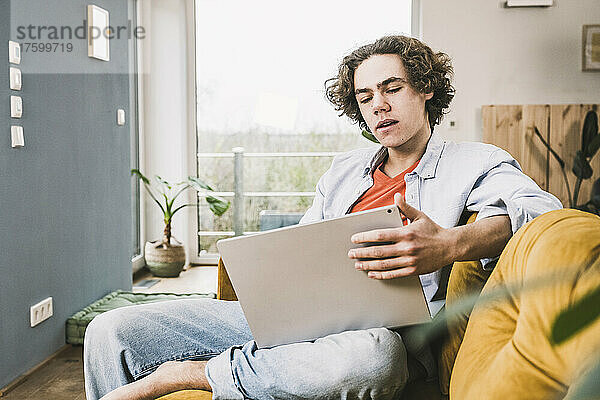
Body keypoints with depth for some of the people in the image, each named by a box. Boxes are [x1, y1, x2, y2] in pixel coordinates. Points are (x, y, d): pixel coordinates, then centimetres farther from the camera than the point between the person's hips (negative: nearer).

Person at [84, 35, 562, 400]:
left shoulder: (473, 163, 8)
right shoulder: (344, 170, 25)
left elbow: (540, 206, -13)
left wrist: (452, 245, -33)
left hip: (372, 330, -4)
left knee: (371, 355, -44)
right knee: (112, 331, -8)